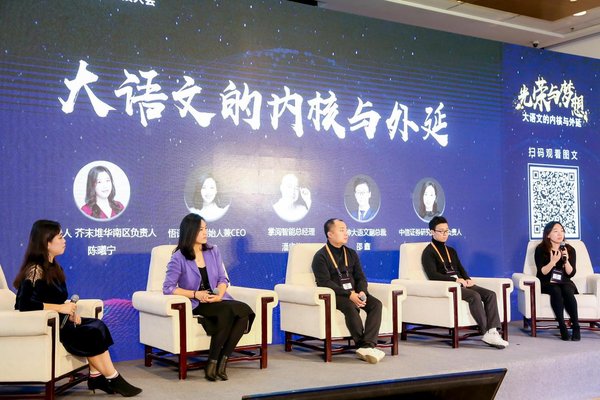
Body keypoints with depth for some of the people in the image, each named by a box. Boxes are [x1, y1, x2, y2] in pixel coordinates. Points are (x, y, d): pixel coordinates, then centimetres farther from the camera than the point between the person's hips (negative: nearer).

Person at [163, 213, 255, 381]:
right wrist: (195, 294, -15)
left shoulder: (213, 251, 10)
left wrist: (219, 294, -11)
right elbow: (168, 288, -6)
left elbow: (223, 279, 10)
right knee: (228, 311, -34)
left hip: (216, 300, 5)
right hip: (195, 305, -5)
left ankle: (222, 361, -20)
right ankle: (212, 363, -22)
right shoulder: (178, 258, -3)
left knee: (244, 312, -26)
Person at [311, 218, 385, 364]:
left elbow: (361, 277, 14)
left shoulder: (351, 254, 19)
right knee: (351, 307, -37)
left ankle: (367, 346, -34)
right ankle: (362, 345, -30)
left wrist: (362, 292, -11)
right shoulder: (321, 256, -1)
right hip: (334, 294, -6)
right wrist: (349, 295, -23)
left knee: (376, 304, -22)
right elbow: (324, 282, -13)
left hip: (354, 292, 6)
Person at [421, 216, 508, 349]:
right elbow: (432, 275, -10)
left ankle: (492, 331, -29)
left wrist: (467, 279, -1)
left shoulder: (451, 251, 27)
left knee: (490, 294, -17)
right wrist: (455, 279, -17)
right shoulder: (428, 252, 2)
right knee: (474, 296, -32)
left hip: (461, 283, 7)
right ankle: (486, 333, -30)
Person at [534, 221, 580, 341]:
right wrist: (553, 261, -25)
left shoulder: (570, 249, 3)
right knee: (556, 290, -35)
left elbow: (571, 273, -3)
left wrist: (566, 260, -20)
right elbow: (542, 272, -10)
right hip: (547, 283, -2)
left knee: (567, 291, -32)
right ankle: (562, 326, -32)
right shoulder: (540, 249, -4)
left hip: (564, 282, 2)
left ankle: (576, 326, -30)